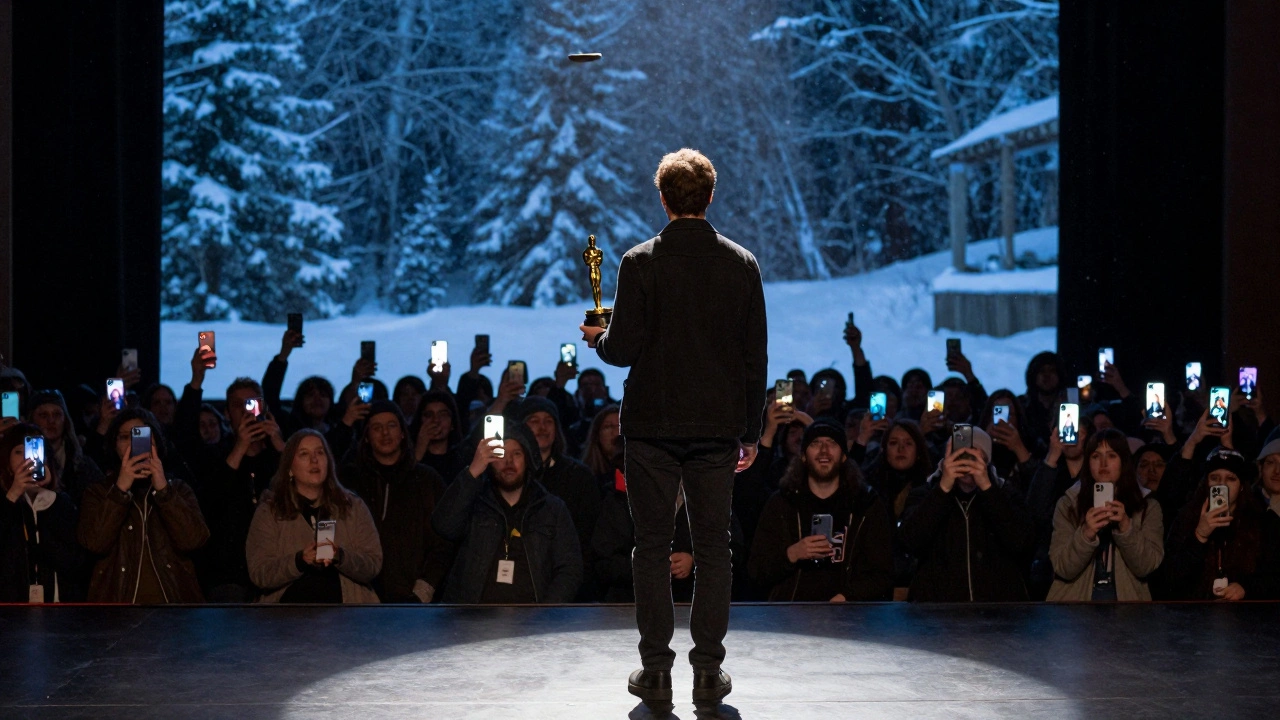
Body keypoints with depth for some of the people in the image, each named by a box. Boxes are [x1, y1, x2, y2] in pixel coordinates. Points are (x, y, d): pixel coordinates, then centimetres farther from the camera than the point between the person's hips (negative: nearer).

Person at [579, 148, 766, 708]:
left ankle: (656, 671, 6)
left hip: (652, 424, -2)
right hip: (718, 425, 2)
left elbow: (622, 349, -10)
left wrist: (597, 340, 13)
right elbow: (756, 358, 3)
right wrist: (751, 432, 11)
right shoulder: (742, 264, 1)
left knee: (653, 548, 5)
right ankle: (708, 671, 7)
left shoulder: (640, 263, -8)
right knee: (713, 549, 7)